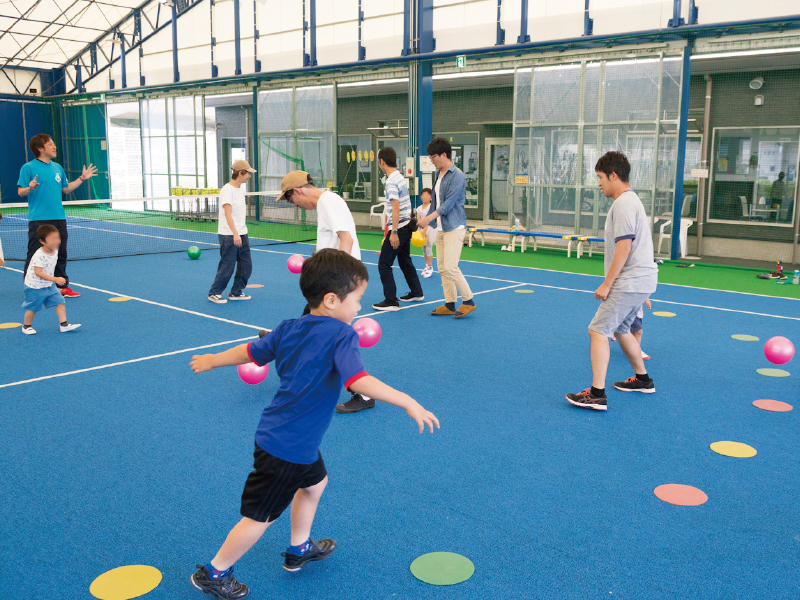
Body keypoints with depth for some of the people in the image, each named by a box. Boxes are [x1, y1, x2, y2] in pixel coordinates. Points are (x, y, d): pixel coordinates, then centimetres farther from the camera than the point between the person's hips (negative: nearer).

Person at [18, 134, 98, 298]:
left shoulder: (57, 167, 14)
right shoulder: (28, 167, -5)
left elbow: (66, 189, 23)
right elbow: (20, 192, -7)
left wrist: (82, 178, 19)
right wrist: (30, 188, -27)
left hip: (58, 218, 6)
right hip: (38, 220, -6)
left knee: (60, 254, 11)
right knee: (34, 255, -3)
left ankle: (63, 286, 21)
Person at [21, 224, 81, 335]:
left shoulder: (55, 251, -3)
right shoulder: (39, 255, -28)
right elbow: (38, 273, -33)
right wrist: (55, 279, -40)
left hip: (49, 285, 7)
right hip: (35, 287, -7)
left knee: (60, 302, 0)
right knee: (33, 308, 6)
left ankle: (64, 324, 4)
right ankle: (26, 326, 28)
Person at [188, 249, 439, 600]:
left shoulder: (288, 329, 1)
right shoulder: (341, 335, -21)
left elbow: (250, 351, 12)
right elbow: (357, 379, -36)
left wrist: (212, 361, 29)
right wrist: (407, 402, -38)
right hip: (286, 449, -9)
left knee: (315, 482, 31)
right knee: (260, 517, 9)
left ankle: (299, 549, 48)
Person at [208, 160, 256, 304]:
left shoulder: (241, 188, 12)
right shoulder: (227, 190, -15)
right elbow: (227, 214, -22)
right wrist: (235, 234, -31)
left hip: (241, 234, 9)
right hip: (228, 235, -9)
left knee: (246, 266, 8)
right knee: (227, 266, -4)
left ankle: (236, 292, 22)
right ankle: (214, 293, 11)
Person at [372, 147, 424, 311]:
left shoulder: (391, 182, -18)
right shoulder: (400, 177, 11)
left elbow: (395, 208, -24)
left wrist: (394, 232, -23)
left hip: (398, 228, -10)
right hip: (407, 226, 10)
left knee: (384, 264, -4)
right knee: (405, 260, 22)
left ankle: (391, 301, -3)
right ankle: (416, 293, 34)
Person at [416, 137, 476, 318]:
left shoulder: (457, 175, -12)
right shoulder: (438, 174, 14)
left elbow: (449, 203, -18)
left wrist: (429, 218, -21)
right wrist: (428, 222, 19)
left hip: (454, 228, -9)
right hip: (440, 228, 9)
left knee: (450, 267, -14)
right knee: (442, 268, 7)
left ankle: (468, 301, 1)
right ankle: (450, 305, 13)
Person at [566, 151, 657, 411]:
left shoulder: (623, 204, -15)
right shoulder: (631, 199, 18)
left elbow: (623, 248, -22)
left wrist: (606, 284, -18)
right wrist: (611, 282, 22)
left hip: (629, 282, -11)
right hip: (641, 280, 11)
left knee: (598, 331, -11)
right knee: (620, 329, 23)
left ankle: (597, 394, -12)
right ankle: (643, 379, 36)